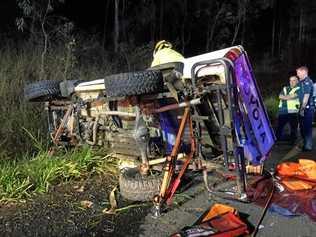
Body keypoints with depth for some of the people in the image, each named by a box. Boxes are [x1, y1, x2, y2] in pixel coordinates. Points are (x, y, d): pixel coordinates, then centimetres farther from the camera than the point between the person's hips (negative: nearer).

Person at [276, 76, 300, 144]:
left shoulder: (298, 89, 3)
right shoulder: (285, 88, 17)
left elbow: (294, 96, -15)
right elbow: (280, 96, 1)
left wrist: (284, 97, -3)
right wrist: (290, 97, -13)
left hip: (292, 112, -4)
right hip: (282, 111, 4)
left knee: (293, 128, 5)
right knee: (279, 127, 11)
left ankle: (292, 142, 18)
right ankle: (277, 140, 23)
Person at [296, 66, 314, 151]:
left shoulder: (307, 82, -15)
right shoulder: (301, 82, 14)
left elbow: (306, 96, -19)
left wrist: (302, 108, -17)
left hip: (307, 108, -9)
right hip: (303, 107, 9)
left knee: (307, 127, -3)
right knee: (302, 127, 17)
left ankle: (308, 146, 6)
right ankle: (305, 144, 30)